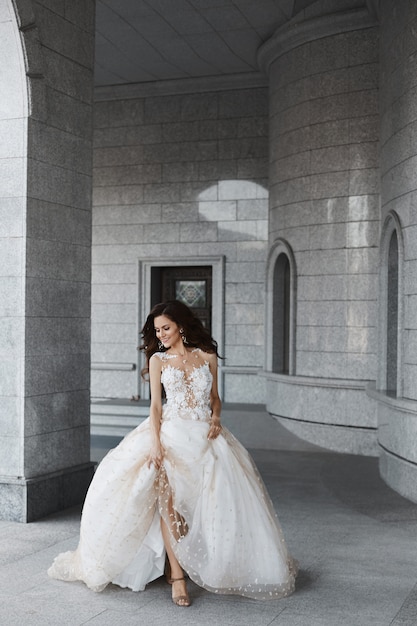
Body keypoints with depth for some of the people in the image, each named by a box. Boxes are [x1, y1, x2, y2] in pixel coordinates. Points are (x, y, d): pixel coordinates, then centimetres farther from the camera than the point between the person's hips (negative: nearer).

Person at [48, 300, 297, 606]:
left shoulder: (207, 356, 9)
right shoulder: (158, 360, 7)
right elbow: (155, 404, 0)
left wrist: (216, 417, -4)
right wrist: (156, 443, -12)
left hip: (205, 436, 2)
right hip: (171, 434, -1)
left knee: (214, 502, -5)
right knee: (169, 500, -18)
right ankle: (177, 576, -17)